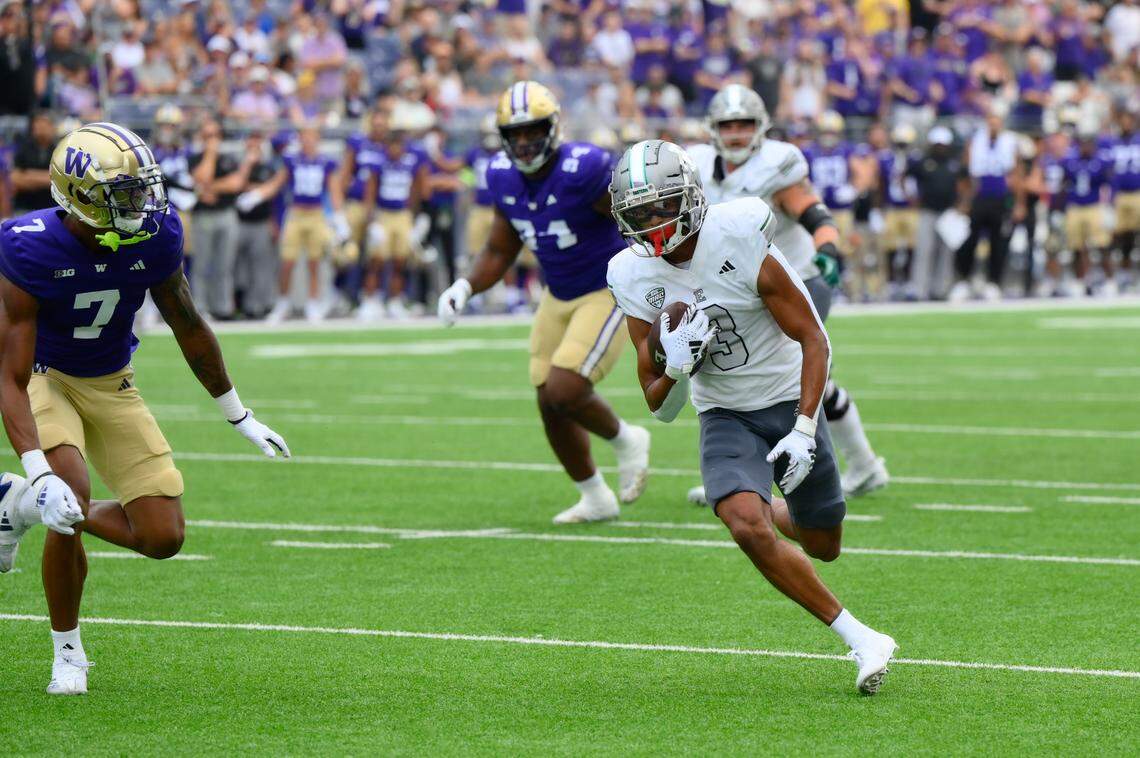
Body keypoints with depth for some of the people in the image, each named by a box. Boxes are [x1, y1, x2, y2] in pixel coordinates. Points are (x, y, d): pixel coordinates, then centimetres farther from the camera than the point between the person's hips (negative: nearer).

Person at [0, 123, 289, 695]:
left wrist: (239, 417, 11)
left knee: (163, 537, -5)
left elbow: (188, 328, 2)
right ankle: (67, 651, -8)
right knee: (72, 492, -31)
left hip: (110, 384, 4)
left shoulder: (154, 236, -17)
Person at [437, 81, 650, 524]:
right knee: (550, 405, 6)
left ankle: (625, 441, 13)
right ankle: (595, 499, 26)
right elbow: (500, 251, 8)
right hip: (558, 297, 7)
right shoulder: (504, 178, -4)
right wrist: (466, 287, -8)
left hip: (608, 292, -7)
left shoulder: (583, 170, -25)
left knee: (564, 392, -19)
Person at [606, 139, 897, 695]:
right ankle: (860, 639, -15)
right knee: (747, 529, -25)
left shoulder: (741, 244, -21)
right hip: (725, 417, 1)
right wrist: (675, 367, -26)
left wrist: (804, 429, -23)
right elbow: (659, 406, -4)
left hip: (789, 401, -1)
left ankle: (775, 509, 46)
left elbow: (814, 341, -13)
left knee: (824, 545, 7)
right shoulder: (634, 279, -10)